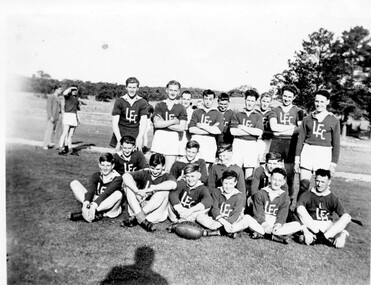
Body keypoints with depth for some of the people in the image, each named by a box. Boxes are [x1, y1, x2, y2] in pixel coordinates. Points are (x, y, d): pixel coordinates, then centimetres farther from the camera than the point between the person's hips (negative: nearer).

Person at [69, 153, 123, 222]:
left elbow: (107, 193, -25)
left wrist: (95, 203, -40)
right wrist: (87, 201, -36)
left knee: (118, 194, -36)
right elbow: (90, 189, -15)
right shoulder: (96, 175, 3)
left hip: (108, 205, -3)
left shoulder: (117, 178, -9)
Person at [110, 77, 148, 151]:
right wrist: (119, 139, -16)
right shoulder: (119, 101, 3)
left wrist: (140, 137, -21)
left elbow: (143, 123, -4)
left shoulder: (142, 103, 4)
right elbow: (115, 123, -2)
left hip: (136, 135, 0)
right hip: (120, 133, 0)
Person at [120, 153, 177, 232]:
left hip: (157, 211, -2)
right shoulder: (145, 173, 2)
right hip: (138, 208, 3)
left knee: (164, 191, -27)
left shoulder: (167, 176, -4)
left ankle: (134, 218, -25)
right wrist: (137, 191, -31)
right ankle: (142, 220, -28)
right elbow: (125, 176, -15)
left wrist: (148, 190, -31)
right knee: (127, 183, -12)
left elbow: (173, 185, -31)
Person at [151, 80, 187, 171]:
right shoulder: (159, 105, 10)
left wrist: (164, 124, -5)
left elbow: (181, 127, -3)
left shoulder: (181, 108, 8)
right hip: (159, 137, 0)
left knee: (168, 170, 0)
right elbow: (156, 124, -4)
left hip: (174, 138, 0)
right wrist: (174, 121, -5)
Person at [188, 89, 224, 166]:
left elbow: (219, 130, -6)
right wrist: (211, 129, -5)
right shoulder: (196, 112, 12)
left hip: (210, 142, -1)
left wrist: (202, 125, -4)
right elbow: (191, 129, -1)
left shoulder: (217, 114, 9)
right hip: (196, 140, 1)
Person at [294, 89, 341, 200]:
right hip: (307, 151, 1)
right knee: (303, 185, -4)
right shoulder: (308, 118, 9)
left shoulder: (334, 121, 5)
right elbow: (300, 139, 11)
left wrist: (333, 164, 1)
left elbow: (336, 144, 6)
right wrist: (297, 158, 6)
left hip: (324, 153, -1)